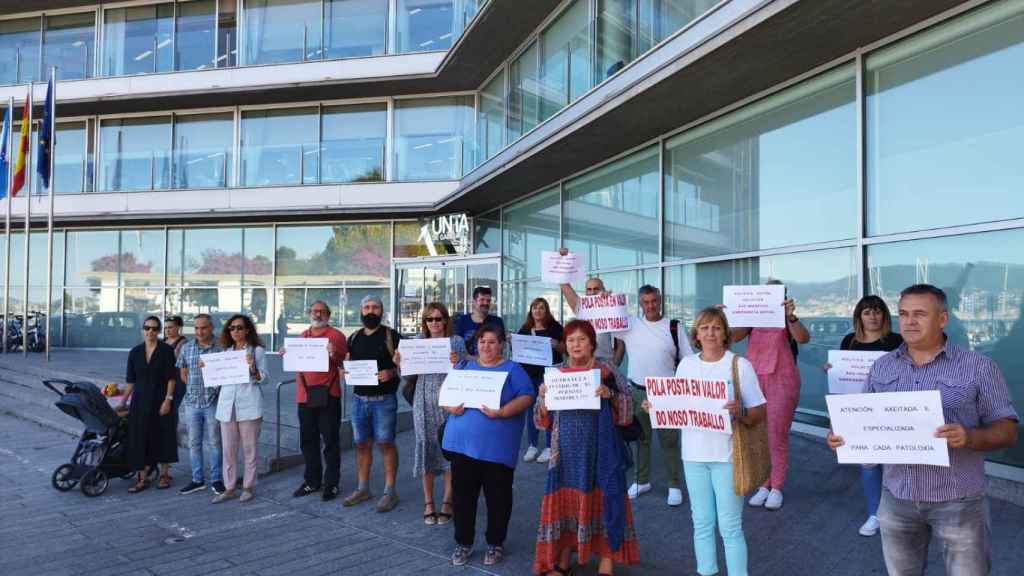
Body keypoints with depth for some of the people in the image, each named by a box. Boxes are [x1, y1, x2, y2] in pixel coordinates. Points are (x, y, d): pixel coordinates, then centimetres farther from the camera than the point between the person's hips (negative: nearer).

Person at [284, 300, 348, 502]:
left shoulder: (335, 335, -3)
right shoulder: (302, 336, 15)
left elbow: (344, 362, -9)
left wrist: (334, 355, -29)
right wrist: (287, 354, 4)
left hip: (328, 396, -6)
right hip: (304, 396, 6)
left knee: (330, 442, 2)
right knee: (308, 442, 13)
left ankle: (332, 484, 10)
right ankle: (312, 481, 25)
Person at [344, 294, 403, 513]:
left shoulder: (391, 335, -3)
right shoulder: (354, 338, 12)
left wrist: (391, 373, -23)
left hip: (384, 399, -5)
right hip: (359, 398, 5)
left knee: (386, 443, -2)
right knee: (362, 444, 11)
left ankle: (390, 491, 7)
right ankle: (362, 489, 23)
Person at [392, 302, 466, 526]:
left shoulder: (456, 342, 1)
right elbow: (409, 380, 10)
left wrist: (456, 364, -22)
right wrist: (401, 364, -8)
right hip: (424, 404, 2)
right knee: (426, 448, 5)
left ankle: (447, 503, 14)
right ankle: (428, 503, 18)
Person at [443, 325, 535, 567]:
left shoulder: (512, 369, 2)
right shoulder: (464, 367, 13)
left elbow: (527, 397, -8)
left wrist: (502, 413, -21)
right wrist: (450, 407, -10)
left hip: (497, 446, -3)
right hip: (463, 442, 3)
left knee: (497, 496, 7)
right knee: (462, 494, 9)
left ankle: (495, 543, 23)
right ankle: (463, 542, 24)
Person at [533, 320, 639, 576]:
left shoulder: (607, 372, 0)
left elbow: (627, 412, -4)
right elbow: (543, 421, 7)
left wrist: (610, 395, -21)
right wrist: (543, 397, -12)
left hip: (600, 450, -2)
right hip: (566, 451, 2)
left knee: (602, 498, 1)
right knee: (565, 499, 6)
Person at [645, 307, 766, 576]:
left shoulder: (740, 365, -6)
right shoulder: (686, 365, 5)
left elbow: (760, 413, -7)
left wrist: (740, 413, -26)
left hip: (727, 455, -3)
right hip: (694, 453, 4)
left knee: (730, 526, 2)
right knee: (701, 523, 13)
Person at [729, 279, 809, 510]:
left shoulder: (787, 319, -1)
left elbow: (803, 338, -21)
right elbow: (733, 336, -8)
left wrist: (790, 316, -38)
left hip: (781, 381, -3)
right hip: (754, 380, 3)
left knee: (777, 436, 0)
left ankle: (777, 488, 12)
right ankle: (764, 484, 17)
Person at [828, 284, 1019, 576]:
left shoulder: (979, 367, -5)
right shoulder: (881, 367, 5)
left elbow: (1007, 430, -5)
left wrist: (969, 437, -25)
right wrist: (843, 434, -10)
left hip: (959, 501, -3)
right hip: (896, 498, 3)